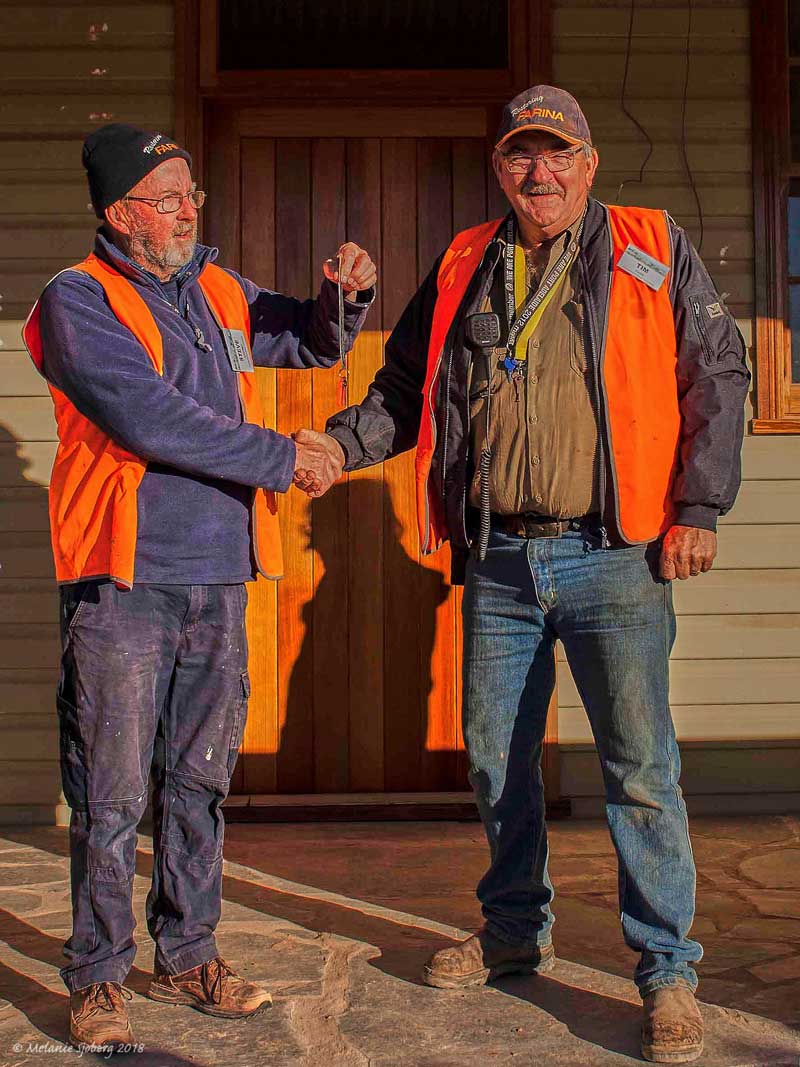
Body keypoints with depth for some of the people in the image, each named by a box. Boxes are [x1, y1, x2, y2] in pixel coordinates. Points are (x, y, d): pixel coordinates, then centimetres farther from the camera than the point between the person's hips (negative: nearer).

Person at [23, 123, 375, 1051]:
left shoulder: (220, 294, 15)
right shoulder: (78, 300, -4)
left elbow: (312, 342, 29)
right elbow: (147, 416, -16)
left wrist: (344, 296, 6)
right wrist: (274, 456, -13)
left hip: (217, 577, 6)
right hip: (122, 581, -6)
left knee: (199, 781, 12)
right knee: (111, 794, 0)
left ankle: (188, 957, 25)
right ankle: (98, 976, 13)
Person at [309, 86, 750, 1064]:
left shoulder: (654, 252, 4)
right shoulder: (461, 269, 13)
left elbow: (717, 377, 3)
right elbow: (406, 387, 17)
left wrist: (697, 509, -6)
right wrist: (341, 442, -1)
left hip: (614, 555, -4)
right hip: (498, 563, 4)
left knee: (639, 770, -2)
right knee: (496, 762, 13)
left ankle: (669, 971, 11)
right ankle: (515, 933, 32)